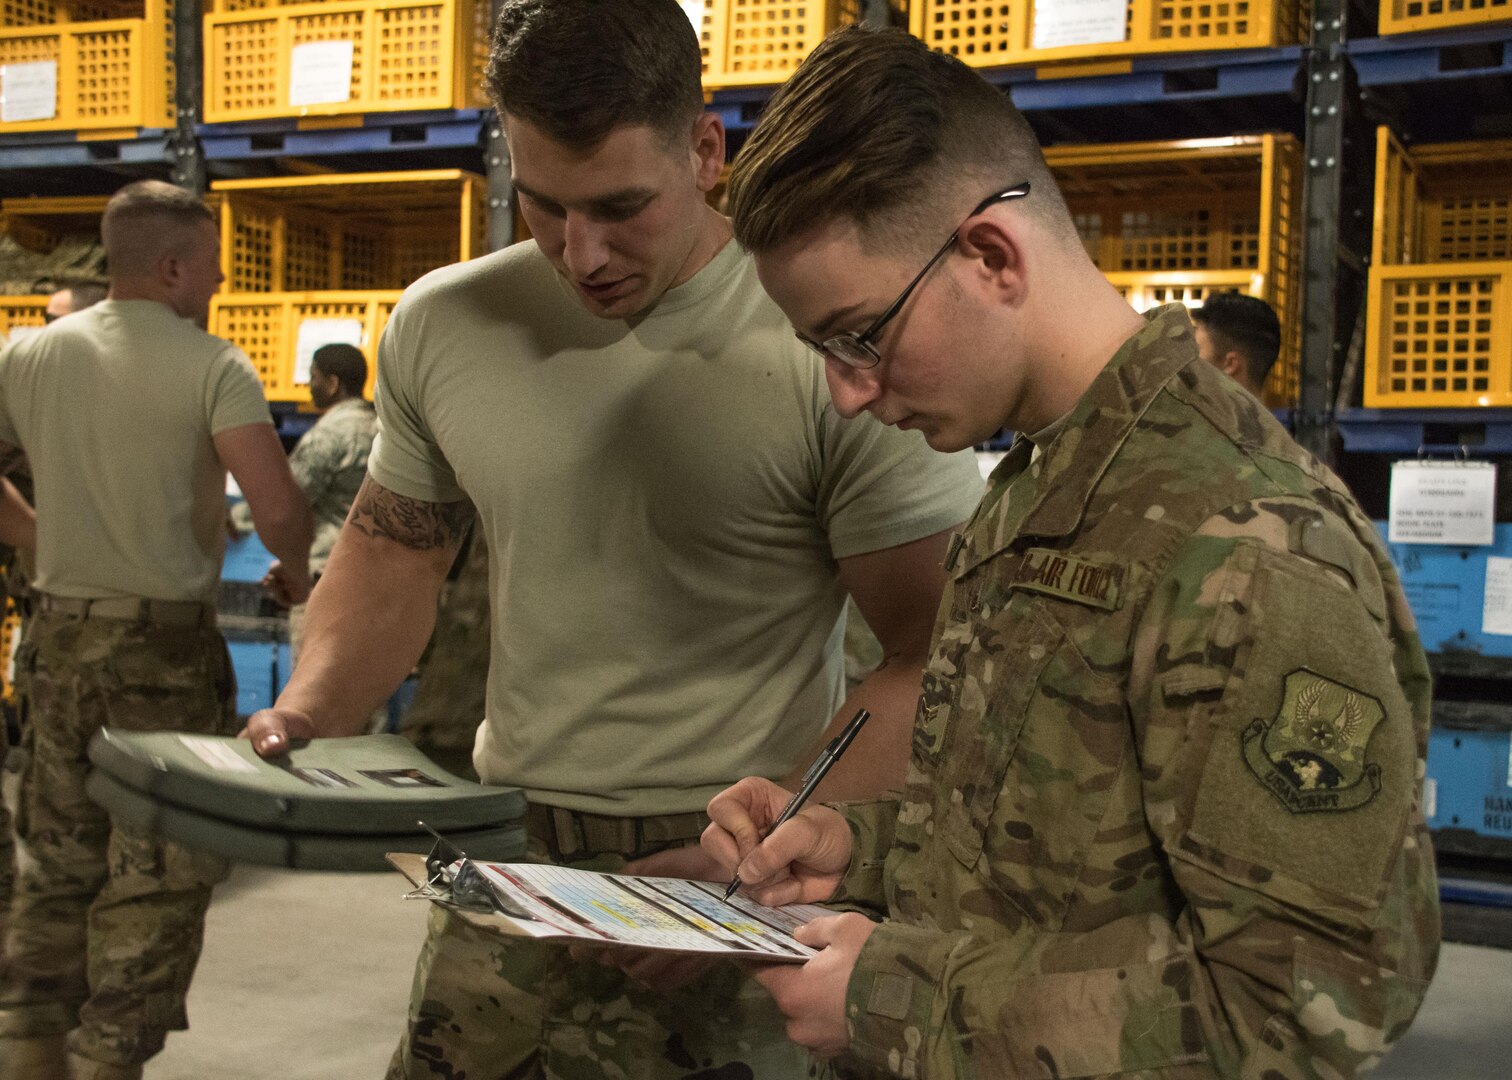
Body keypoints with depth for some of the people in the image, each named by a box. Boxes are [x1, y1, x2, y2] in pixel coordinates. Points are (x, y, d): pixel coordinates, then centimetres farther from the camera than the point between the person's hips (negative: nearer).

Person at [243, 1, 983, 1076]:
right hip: (507, 864, 4)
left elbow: (936, 661, -13)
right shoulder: (443, 324, 1)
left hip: (727, 884, -4)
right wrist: (309, 713, -1)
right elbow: (395, 548, 15)